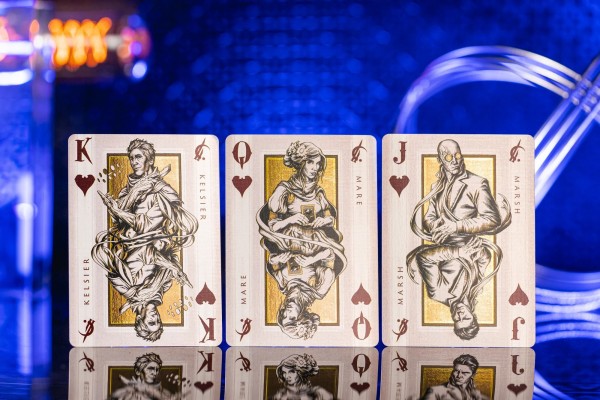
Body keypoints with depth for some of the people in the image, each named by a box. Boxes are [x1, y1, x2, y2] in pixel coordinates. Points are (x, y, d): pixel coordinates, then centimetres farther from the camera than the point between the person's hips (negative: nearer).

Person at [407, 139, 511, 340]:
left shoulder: (476, 184, -4)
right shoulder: (438, 187, 16)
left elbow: (493, 219, -12)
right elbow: (428, 218, 19)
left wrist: (457, 226, -21)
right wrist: (434, 226, -8)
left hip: (468, 246, -6)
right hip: (445, 248, 6)